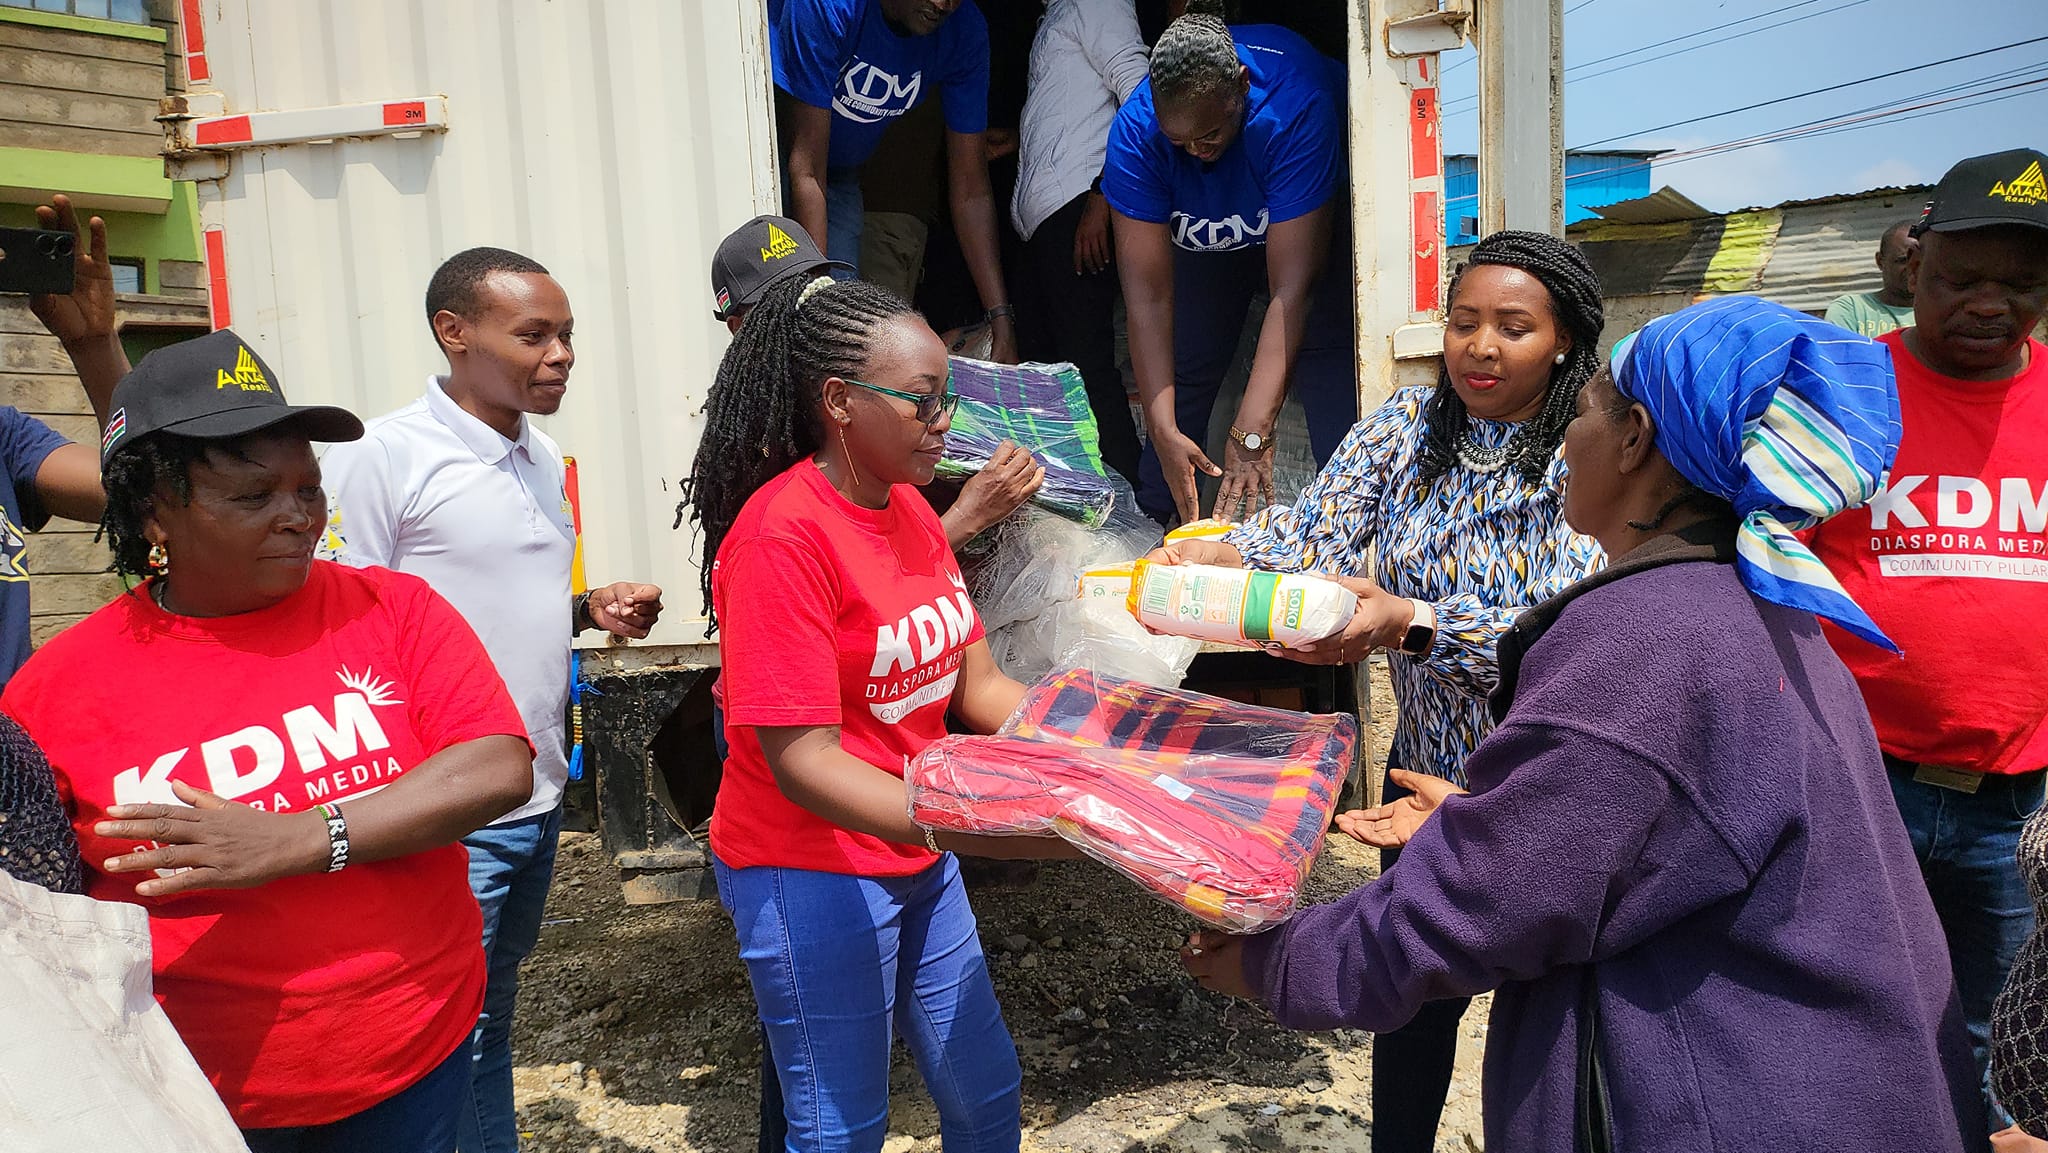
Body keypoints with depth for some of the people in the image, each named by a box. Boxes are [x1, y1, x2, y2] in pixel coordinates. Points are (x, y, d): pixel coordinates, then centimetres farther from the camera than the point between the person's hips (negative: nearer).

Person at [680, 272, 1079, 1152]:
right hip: (813, 875, -8)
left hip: (917, 860, 8)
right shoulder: (781, 536, -23)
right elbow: (802, 759, -26)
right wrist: (967, 829, -35)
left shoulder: (910, 509, 3)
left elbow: (979, 687, 5)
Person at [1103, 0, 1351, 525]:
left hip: (1319, 220, -2)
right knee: (1181, 361, -5)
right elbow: (1147, 293, -31)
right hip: (1205, 235, 2)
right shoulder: (1136, 129, -33)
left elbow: (1292, 288, -42)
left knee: (1327, 353, -21)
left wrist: (1251, 434, -47)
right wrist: (1164, 432, -38)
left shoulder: (1295, 104, -41)